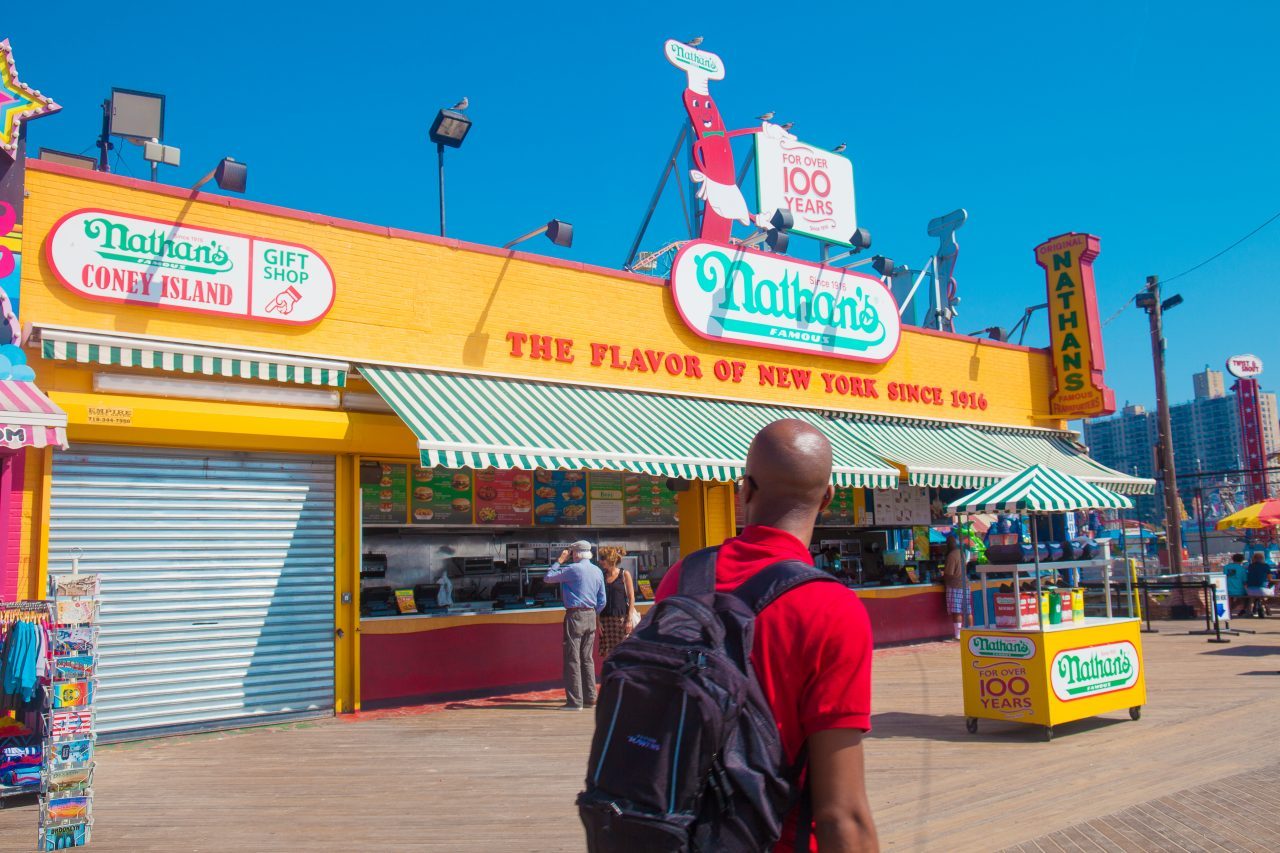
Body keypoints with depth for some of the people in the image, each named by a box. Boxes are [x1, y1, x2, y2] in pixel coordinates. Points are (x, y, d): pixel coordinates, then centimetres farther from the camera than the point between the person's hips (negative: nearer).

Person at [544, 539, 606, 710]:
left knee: (572, 659, -2)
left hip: (574, 616, -7)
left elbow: (547, 578, -3)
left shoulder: (572, 569, -11)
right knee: (587, 658, 12)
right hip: (591, 616, 7)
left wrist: (559, 561, 5)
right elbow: (602, 601, 11)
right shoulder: (598, 571, 9)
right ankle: (590, 698, 14)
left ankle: (575, 701, -2)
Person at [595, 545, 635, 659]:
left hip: (622, 617, -3)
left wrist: (629, 620, -10)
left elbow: (631, 598, -3)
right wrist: (598, 620, 2)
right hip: (605, 618, 3)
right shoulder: (602, 576, 7)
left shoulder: (625, 574, -2)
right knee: (607, 654, 3)